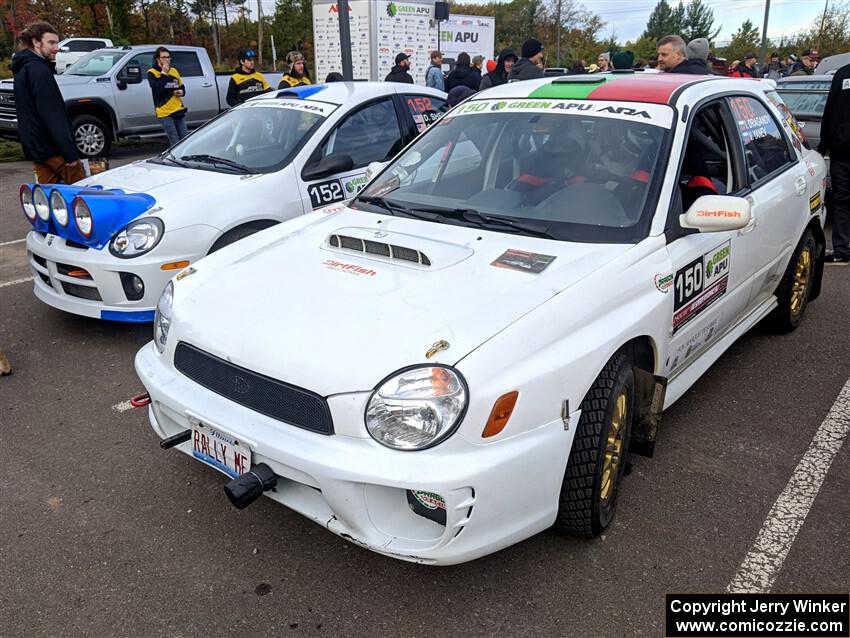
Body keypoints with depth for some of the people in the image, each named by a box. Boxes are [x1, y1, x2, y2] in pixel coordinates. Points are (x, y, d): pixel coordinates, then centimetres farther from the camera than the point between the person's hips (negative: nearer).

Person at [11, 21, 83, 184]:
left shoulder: (24, 68, 17)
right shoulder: (39, 70, -14)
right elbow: (53, 116, -21)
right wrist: (70, 152, -22)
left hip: (36, 147, 10)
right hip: (52, 148, -10)